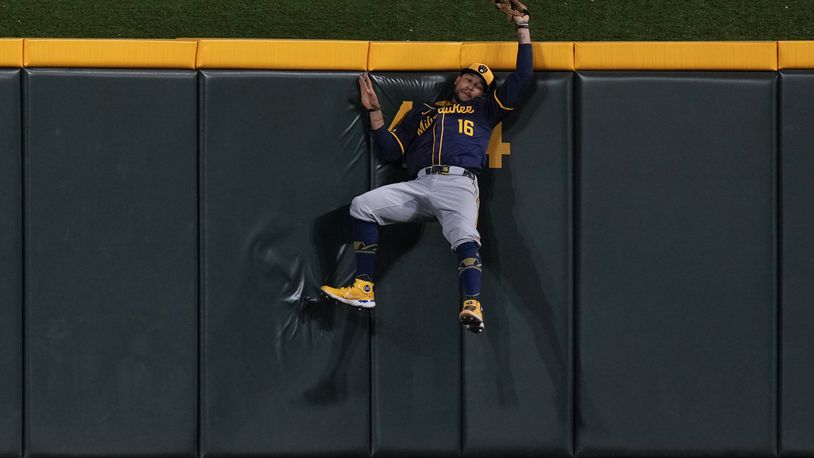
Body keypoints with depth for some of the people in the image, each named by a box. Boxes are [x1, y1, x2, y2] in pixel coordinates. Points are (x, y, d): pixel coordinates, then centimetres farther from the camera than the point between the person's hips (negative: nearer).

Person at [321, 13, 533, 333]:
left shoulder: (483, 110, 27)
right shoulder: (422, 112, 33)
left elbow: (522, 76, 22)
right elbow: (390, 151, 25)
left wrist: (522, 28, 22)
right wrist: (375, 112, 20)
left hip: (459, 184, -3)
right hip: (419, 185, 3)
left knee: (464, 237, -33)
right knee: (363, 206, -15)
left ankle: (473, 306, -47)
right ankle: (363, 289, -14)